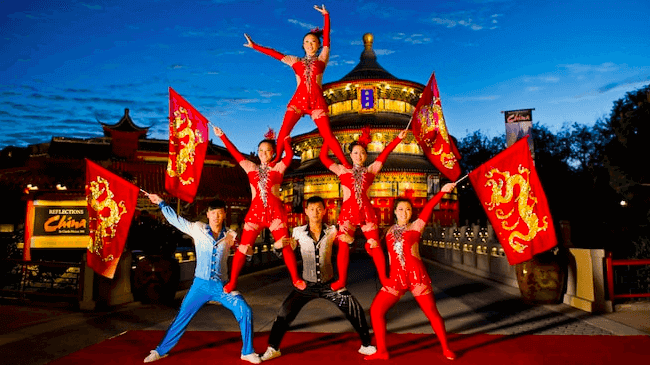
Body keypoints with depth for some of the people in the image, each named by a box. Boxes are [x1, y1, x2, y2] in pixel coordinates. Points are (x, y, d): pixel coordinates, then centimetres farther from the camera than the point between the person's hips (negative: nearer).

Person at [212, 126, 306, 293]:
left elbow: (289, 155, -4)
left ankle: (296, 279, 8)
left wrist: (286, 137, 1)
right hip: (255, 211, 2)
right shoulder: (251, 167, 15)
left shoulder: (278, 167, 9)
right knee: (243, 247, -3)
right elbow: (234, 152, 13)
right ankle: (232, 282, 8)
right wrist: (222, 136, 12)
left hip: (275, 211, -2)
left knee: (286, 246, -6)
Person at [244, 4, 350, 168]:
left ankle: (347, 165, -7)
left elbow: (327, 39, 4)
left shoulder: (321, 59, 12)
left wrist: (326, 16, -1)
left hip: (317, 101, -2)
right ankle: (276, 161, -10)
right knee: (284, 130, -15)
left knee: (328, 135, -9)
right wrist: (254, 46, 14)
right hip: (298, 100, 2)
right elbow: (274, 53, 16)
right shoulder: (295, 61, 17)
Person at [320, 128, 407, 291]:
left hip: (366, 211, 0)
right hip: (347, 211, 0)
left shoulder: (370, 170, 13)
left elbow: (384, 154, 9)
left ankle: (384, 278, 10)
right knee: (343, 245, -1)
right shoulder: (342, 170, 12)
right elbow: (323, 157, 12)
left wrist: (398, 138, 5)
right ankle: (341, 280, 10)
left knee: (375, 245, -1)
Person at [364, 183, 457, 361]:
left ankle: (446, 348, 24)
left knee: (432, 313, 2)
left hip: (416, 275, -3)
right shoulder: (390, 231, 12)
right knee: (376, 309, -3)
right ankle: (381, 351, 10)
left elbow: (428, 208, -13)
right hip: (396, 277, 4)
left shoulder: (416, 226, -1)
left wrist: (442, 191, -26)